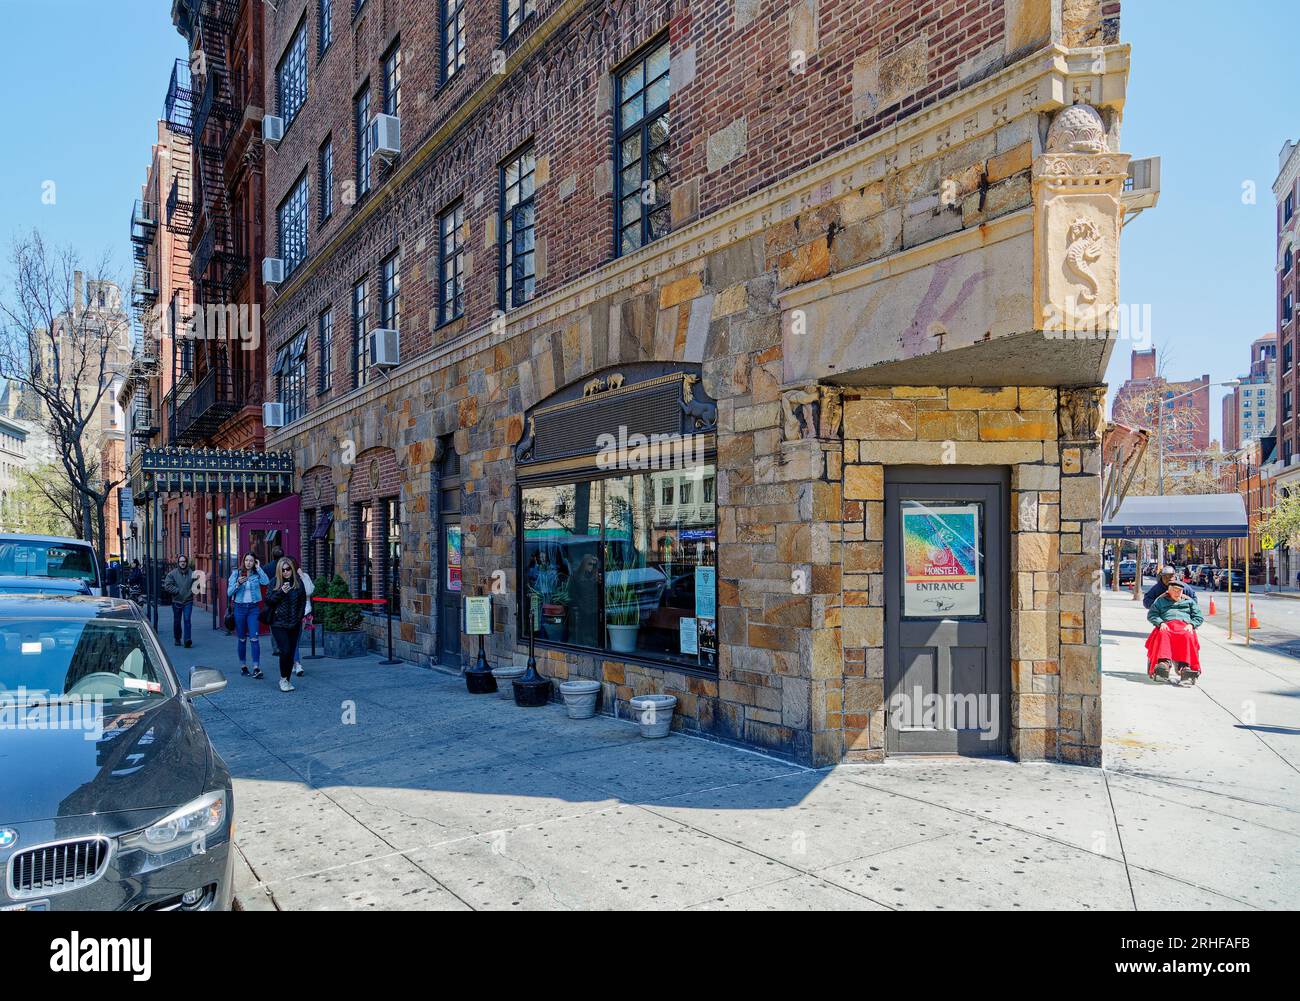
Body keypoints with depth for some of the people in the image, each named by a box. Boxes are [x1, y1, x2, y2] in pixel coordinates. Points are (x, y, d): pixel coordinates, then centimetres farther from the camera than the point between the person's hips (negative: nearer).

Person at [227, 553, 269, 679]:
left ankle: (256, 668, -11)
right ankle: (243, 665, 22)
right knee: (242, 639, 10)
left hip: (253, 608, -1)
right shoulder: (236, 573, 2)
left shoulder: (257, 574, 3)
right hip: (240, 607, 1)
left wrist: (259, 568, -11)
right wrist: (238, 584, -18)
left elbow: (266, 582, -17)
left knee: (254, 638, -9)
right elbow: (229, 592, -1)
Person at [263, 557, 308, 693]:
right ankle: (283, 679, 6)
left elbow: (303, 601, 12)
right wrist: (281, 592, -18)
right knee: (285, 651, -12)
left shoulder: (298, 582, 4)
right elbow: (268, 600, -5)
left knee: (291, 652, 4)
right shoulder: (275, 582, -1)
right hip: (279, 624, -2)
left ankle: (287, 680, 16)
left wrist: (300, 617, 5)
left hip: (294, 624, 2)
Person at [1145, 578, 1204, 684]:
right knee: (1163, 635, -38)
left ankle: (1186, 667, -54)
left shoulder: (1189, 601, 30)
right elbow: (1151, 615, 14)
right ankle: (1163, 663, -59)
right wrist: (1160, 623, -6)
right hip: (1166, 626, -1)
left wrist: (1191, 625, -1)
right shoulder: (1160, 601, 26)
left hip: (1184, 627, 1)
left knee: (1187, 636, -37)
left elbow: (1199, 617, 20)